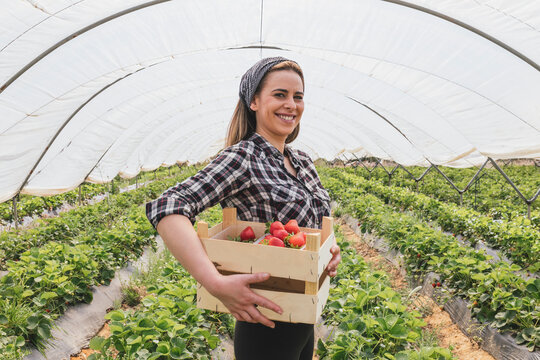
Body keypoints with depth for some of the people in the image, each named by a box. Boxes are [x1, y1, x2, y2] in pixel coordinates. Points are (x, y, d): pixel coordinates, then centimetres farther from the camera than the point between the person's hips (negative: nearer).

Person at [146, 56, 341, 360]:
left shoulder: (304, 162, 4)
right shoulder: (243, 157, -18)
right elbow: (166, 209, -29)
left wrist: (330, 249, -4)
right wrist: (216, 283, -37)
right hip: (266, 326, -7)